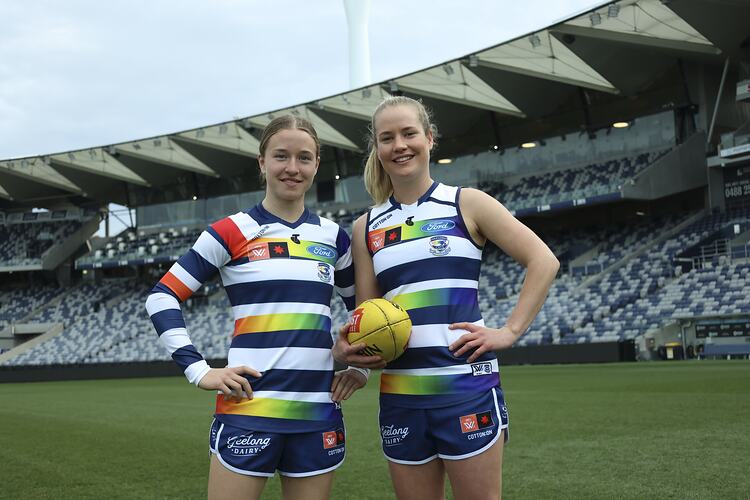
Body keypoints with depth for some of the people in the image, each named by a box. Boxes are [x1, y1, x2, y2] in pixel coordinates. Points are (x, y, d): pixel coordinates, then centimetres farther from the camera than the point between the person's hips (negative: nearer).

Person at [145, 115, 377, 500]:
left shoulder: (333, 237, 11)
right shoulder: (231, 232, -2)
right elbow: (162, 298, -2)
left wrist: (360, 366, 11)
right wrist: (199, 370, -10)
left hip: (319, 413, 4)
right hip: (249, 410, -4)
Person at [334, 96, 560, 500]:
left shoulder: (466, 204, 1)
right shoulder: (366, 227, 11)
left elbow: (543, 261, -2)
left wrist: (510, 331, -8)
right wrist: (348, 346, -11)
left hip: (467, 384, -3)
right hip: (399, 393, 4)